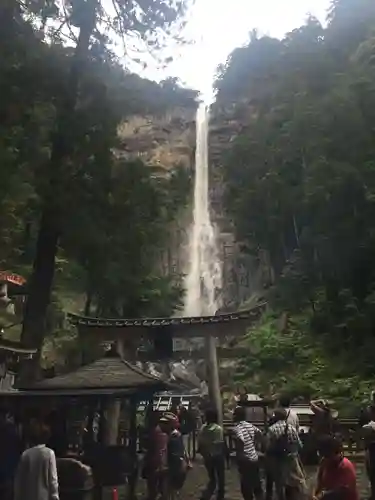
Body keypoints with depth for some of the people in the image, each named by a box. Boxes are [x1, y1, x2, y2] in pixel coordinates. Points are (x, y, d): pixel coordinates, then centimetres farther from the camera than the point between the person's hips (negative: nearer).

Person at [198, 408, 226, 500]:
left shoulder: (203, 428, -6)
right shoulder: (219, 428, -17)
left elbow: (200, 443, -3)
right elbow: (221, 444, -16)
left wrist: (204, 454, 11)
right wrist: (225, 454, -2)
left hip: (207, 457, 4)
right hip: (218, 456, -3)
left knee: (212, 479, 18)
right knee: (220, 478, 19)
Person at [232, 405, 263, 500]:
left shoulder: (237, 428, -18)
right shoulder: (250, 425, 4)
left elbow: (241, 442, -32)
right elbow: (260, 433, 15)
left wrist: (238, 455, -19)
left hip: (245, 461, -7)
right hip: (255, 458, 8)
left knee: (246, 486, 6)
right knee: (256, 483, 20)